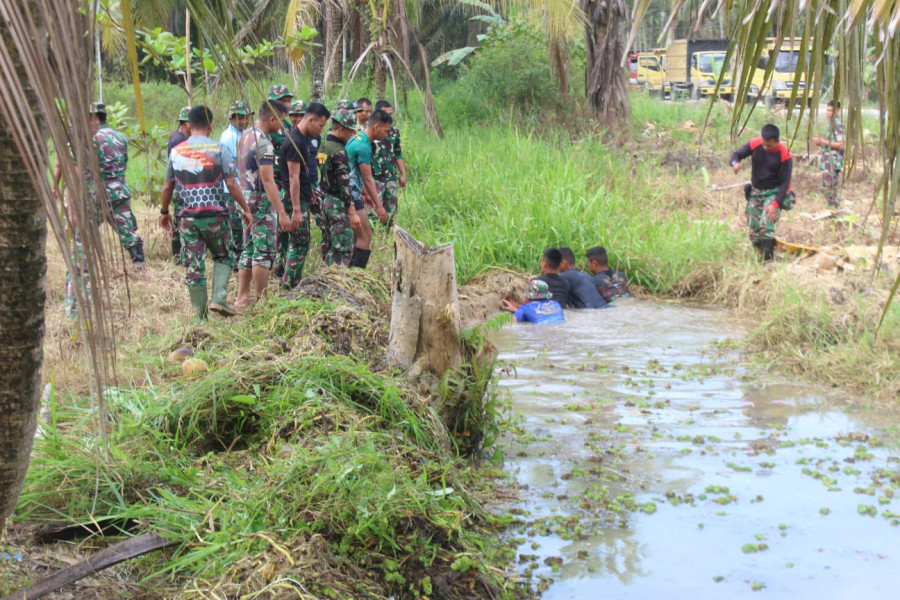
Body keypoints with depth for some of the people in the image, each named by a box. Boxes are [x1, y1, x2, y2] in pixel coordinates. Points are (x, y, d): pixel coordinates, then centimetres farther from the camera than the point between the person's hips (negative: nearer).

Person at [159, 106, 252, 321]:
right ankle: (218, 299, -3)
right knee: (223, 258, 16)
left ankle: (199, 316, 10)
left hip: (188, 217, 2)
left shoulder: (176, 152, 6)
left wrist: (164, 211, 25)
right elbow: (231, 184, -8)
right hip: (215, 215, -2)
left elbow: (168, 186, 11)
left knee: (193, 266, 7)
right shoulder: (218, 149, -5)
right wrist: (246, 209, 1)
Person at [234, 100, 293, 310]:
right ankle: (261, 301, -2)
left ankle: (242, 298, 15)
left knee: (248, 251, 13)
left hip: (246, 199, 9)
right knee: (264, 253, -4)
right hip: (261, 201, -9)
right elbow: (268, 181, -23)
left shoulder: (245, 136, 11)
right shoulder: (264, 143, -18)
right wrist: (282, 213, -25)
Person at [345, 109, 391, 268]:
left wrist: (364, 193, 30)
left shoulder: (357, 139, 13)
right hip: (351, 195, -10)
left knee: (356, 236, 16)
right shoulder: (364, 146, -18)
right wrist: (378, 206, -14)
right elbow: (368, 179, -18)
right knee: (365, 236, -8)